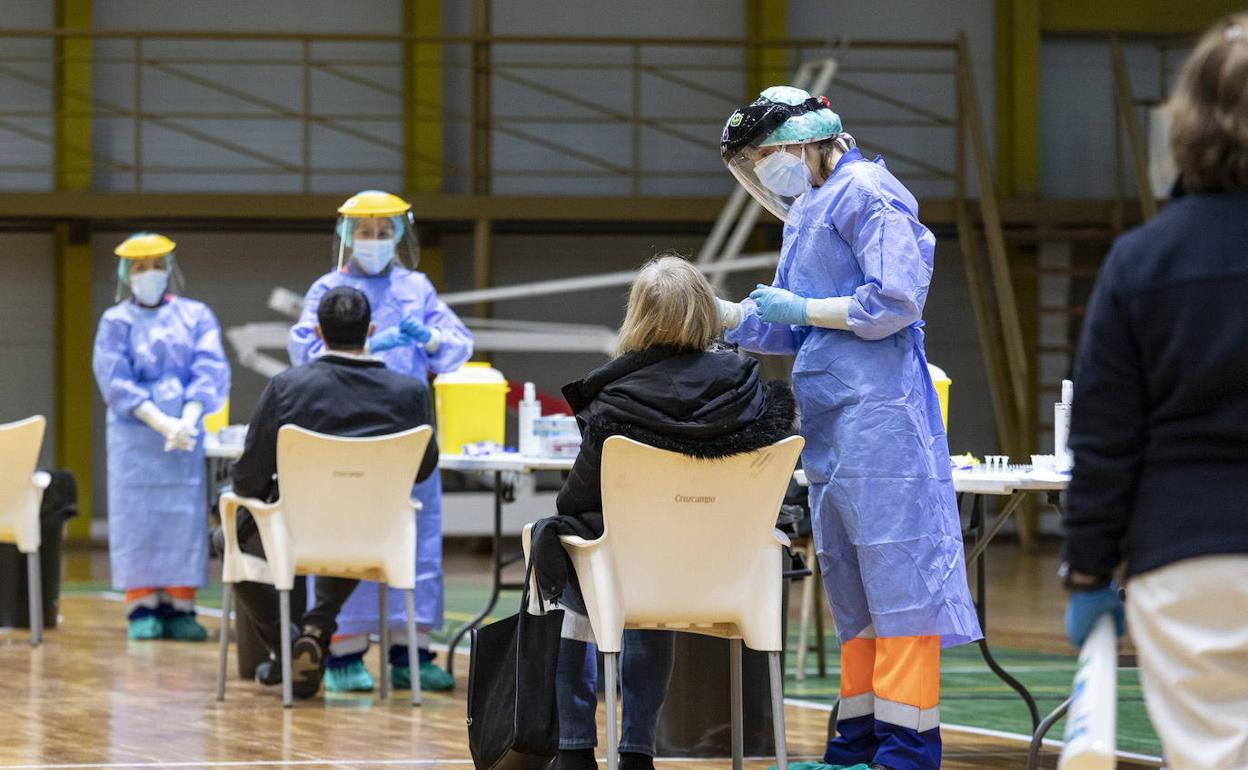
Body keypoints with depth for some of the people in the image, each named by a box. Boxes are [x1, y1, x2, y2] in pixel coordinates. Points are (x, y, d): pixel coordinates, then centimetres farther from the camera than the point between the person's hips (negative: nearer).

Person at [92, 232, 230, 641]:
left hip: (186, 435, 1)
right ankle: (142, 609, -2)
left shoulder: (195, 316, 10)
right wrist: (160, 422, -15)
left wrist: (187, 420, -16)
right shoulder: (115, 322, 7)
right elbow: (115, 381, -3)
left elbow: (210, 371, 0)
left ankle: (178, 607, -2)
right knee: (136, 518, -4)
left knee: (185, 516, -5)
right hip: (134, 435, -1)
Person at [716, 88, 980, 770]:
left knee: (894, 571, -9)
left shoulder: (865, 193, -8)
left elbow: (895, 301, -17)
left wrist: (802, 308, -10)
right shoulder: (810, 211, 21)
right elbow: (787, 330, 25)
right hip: (831, 423, 10)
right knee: (849, 582, 12)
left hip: (877, 413, -10)